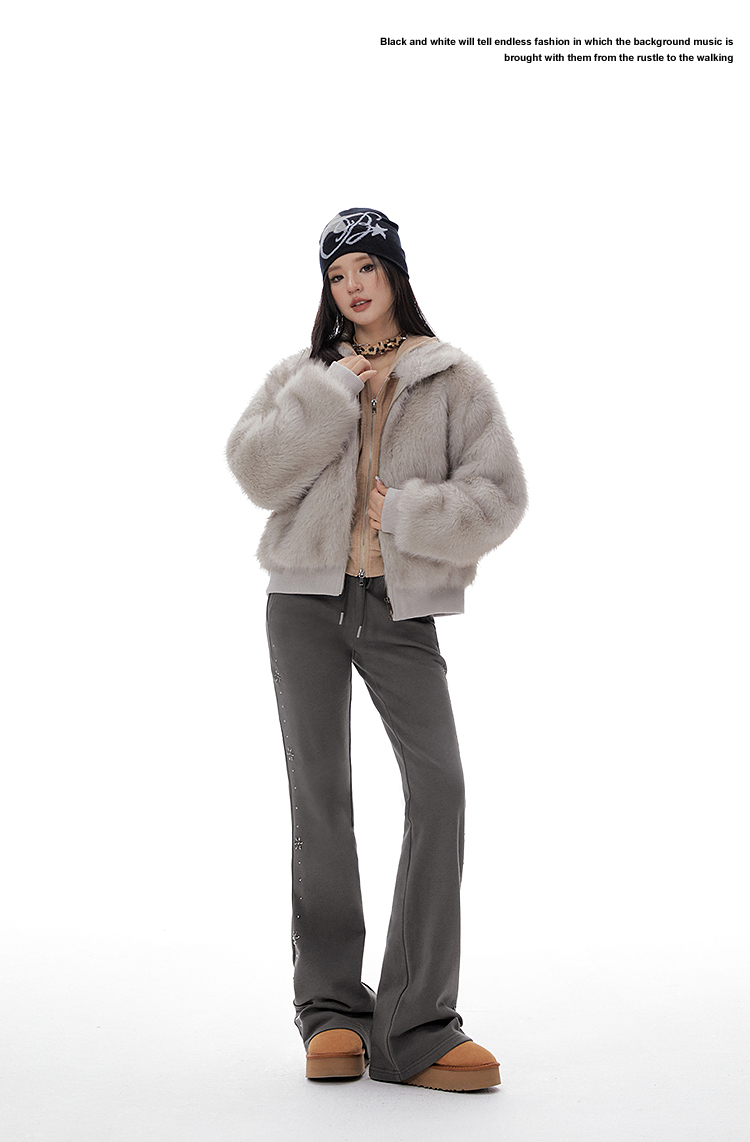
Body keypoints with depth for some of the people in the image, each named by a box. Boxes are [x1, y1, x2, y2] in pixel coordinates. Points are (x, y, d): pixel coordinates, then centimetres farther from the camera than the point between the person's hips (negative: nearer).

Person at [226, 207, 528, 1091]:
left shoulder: (453, 380, 5)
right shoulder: (305, 375, 10)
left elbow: (499, 495, -1)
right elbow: (256, 471, -5)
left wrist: (406, 512, -13)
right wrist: (334, 391, -9)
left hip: (402, 606, -1)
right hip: (307, 597, 1)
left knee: (439, 789, -14)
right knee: (320, 799, 2)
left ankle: (414, 1027, -8)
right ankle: (333, 1013, 12)